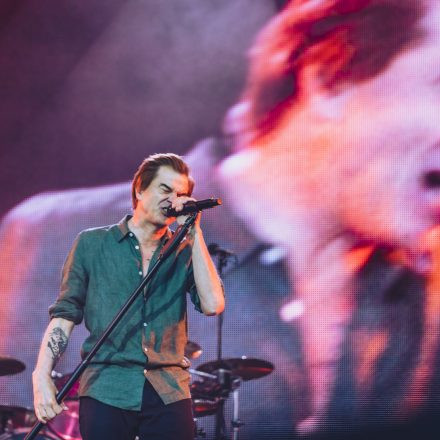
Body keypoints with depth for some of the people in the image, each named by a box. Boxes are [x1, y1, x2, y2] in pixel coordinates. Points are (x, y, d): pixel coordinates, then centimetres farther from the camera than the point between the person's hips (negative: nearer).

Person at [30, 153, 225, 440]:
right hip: (106, 391, -1)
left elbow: (212, 305, -5)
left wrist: (194, 232, -3)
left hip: (169, 393, 2)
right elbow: (65, 315, 6)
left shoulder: (185, 253, 12)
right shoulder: (92, 244, 8)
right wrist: (42, 376, -8)